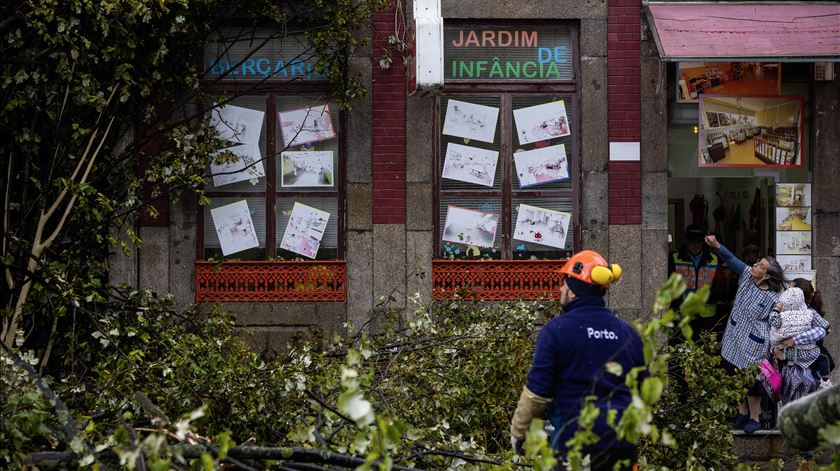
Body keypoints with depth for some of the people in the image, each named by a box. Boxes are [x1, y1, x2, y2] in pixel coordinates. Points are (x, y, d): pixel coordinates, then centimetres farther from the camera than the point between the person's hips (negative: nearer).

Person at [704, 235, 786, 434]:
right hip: (734, 341, 7)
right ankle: (742, 412, 37)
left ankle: (754, 418, 26)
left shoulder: (773, 300, -23)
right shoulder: (747, 275, -7)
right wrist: (717, 246, -16)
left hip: (753, 347, -7)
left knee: (751, 381, 7)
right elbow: (732, 260, -1)